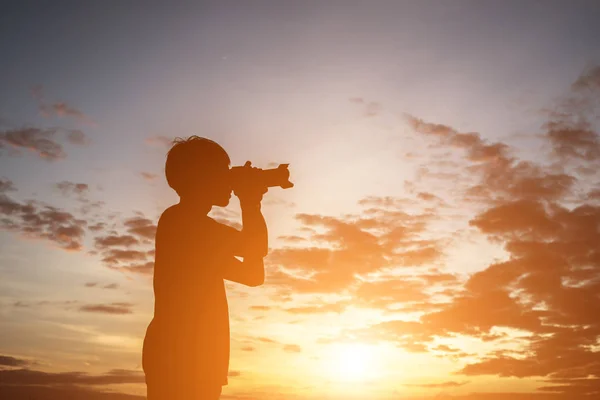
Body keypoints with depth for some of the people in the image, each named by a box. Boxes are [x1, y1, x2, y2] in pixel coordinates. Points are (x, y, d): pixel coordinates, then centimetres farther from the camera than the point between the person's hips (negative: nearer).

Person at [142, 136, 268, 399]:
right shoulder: (181, 220, -8)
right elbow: (257, 247, -14)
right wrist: (251, 203, 3)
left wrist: (250, 204, 15)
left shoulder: (193, 226, 21)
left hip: (191, 361, 10)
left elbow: (253, 274, 19)